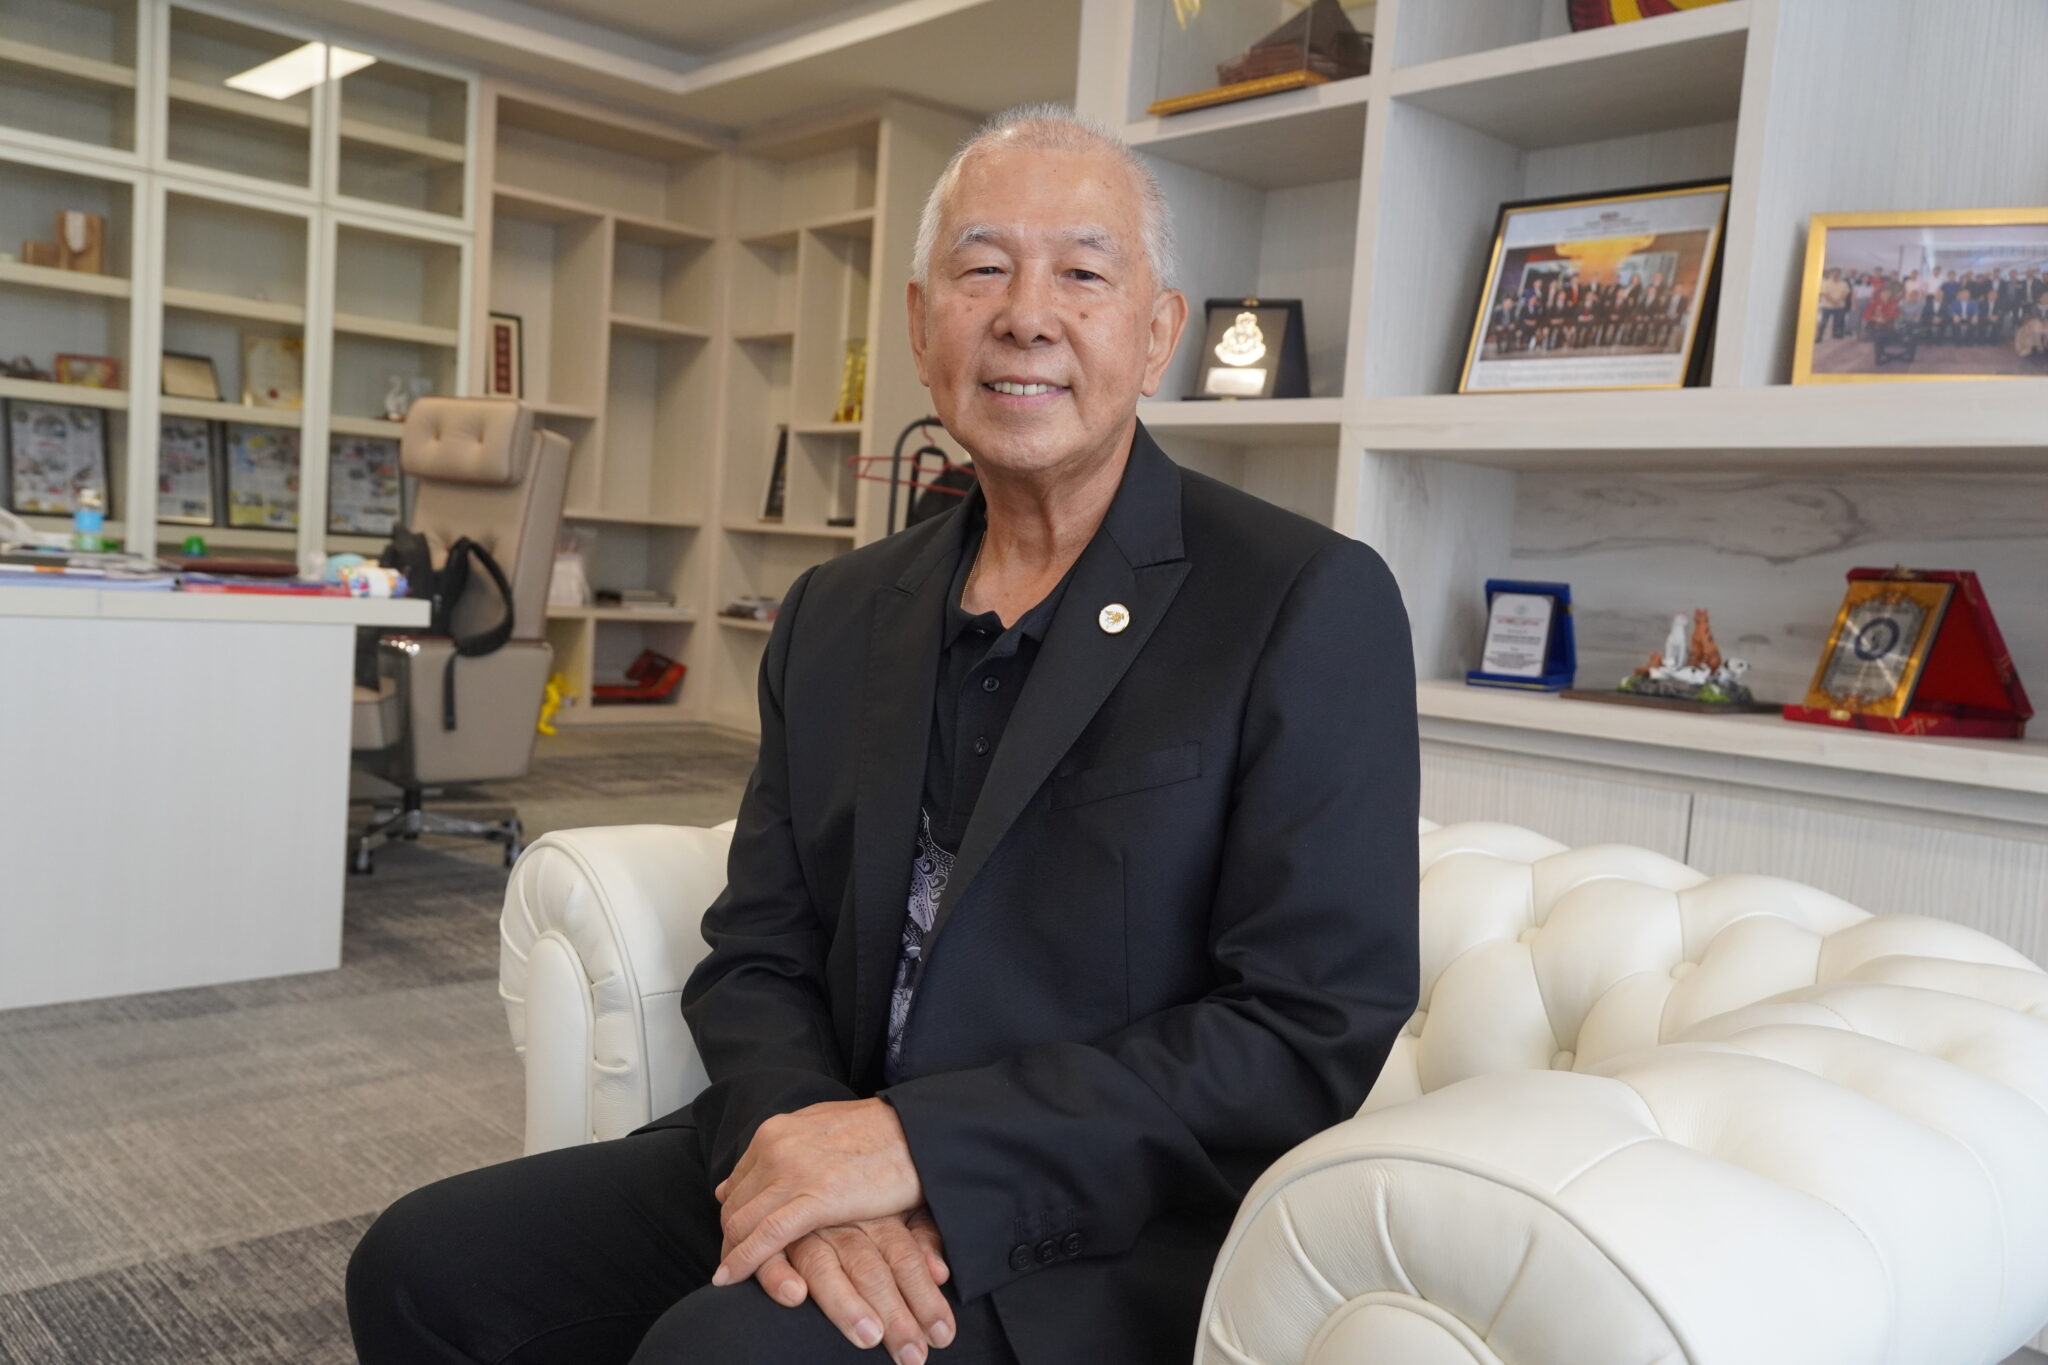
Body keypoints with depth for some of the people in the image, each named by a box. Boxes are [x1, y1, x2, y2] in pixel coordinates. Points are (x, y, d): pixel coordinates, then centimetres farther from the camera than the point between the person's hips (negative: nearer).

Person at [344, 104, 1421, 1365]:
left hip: (1103, 1228, -5)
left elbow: (1316, 1033, -15)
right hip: (831, 1160, 6)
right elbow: (757, 958, 7)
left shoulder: (1313, 602, -10)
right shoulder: (838, 614, 8)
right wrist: (808, 1159, -14)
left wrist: (922, 1144, -20)